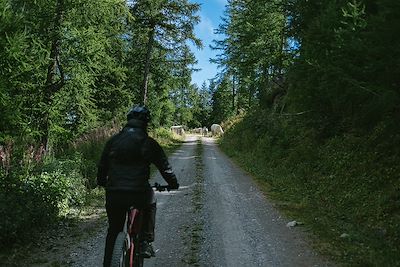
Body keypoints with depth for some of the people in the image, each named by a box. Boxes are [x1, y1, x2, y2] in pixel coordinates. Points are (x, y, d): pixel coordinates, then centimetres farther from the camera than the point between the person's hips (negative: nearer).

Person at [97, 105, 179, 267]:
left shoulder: (113, 140, 9)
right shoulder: (148, 143, 1)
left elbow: (102, 165, 17)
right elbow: (164, 167, 5)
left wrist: (101, 182, 35)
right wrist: (173, 184, 22)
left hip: (113, 195, 3)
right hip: (139, 194, -2)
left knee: (113, 230, 23)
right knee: (150, 203, 31)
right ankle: (146, 243, 26)